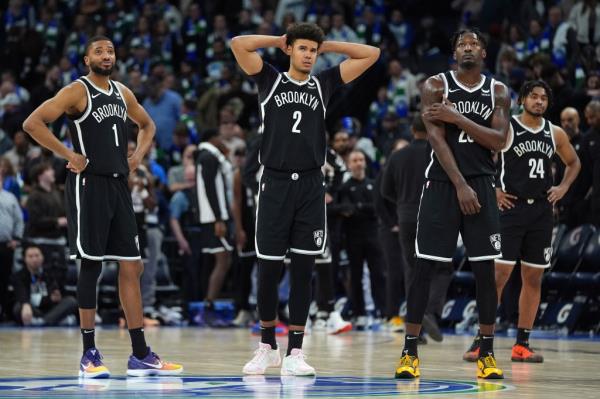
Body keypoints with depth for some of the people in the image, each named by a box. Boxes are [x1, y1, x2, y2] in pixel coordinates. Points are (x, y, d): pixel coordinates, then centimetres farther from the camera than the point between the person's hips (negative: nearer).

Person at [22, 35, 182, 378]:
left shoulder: (123, 93, 14)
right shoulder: (77, 92, -6)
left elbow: (147, 124, 32)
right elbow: (32, 123, -16)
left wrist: (140, 154, 14)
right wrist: (67, 154, -16)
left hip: (119, 184, 7)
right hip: (88, 184, -7)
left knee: (132, 267, 4)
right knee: (91, 266, -5)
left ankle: (141, 355, 7)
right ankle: (90, 354, 1)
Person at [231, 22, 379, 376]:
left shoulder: (324, 84, 11)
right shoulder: (271, 80, 7)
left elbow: (371, 54, 11)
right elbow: (239, 44, -5)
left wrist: (327, 45, 12)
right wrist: (279, 40, 7)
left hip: (311, 186, 1)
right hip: (275, 184, -1)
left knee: (303, 271, 1)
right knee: (268, 269, 1)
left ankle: (295, 352, 4)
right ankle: (268, 346, 16)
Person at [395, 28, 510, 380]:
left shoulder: (498, 91, 7)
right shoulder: (436, 86, 0)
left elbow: (499, 141, -5)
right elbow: (436, 138, -10)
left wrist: (458, 118, -14)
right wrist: (460, 185, -17)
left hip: (481, 184, 2)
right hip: (442, 183, -2)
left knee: (485, 271, -1)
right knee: (424, 268, -4)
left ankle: (487, 355, 6)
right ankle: (410, 352, 1)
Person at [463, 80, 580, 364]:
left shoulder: (555, 133, 9)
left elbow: (573, 163, 25)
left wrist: (563, 187, 9)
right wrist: (493, 191, -10)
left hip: (542, 211, 5)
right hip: (511, 207, -5)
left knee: (533, 278, 5)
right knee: (499, 274, -10)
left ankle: (522, 345, 11)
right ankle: (480, 341, -7)